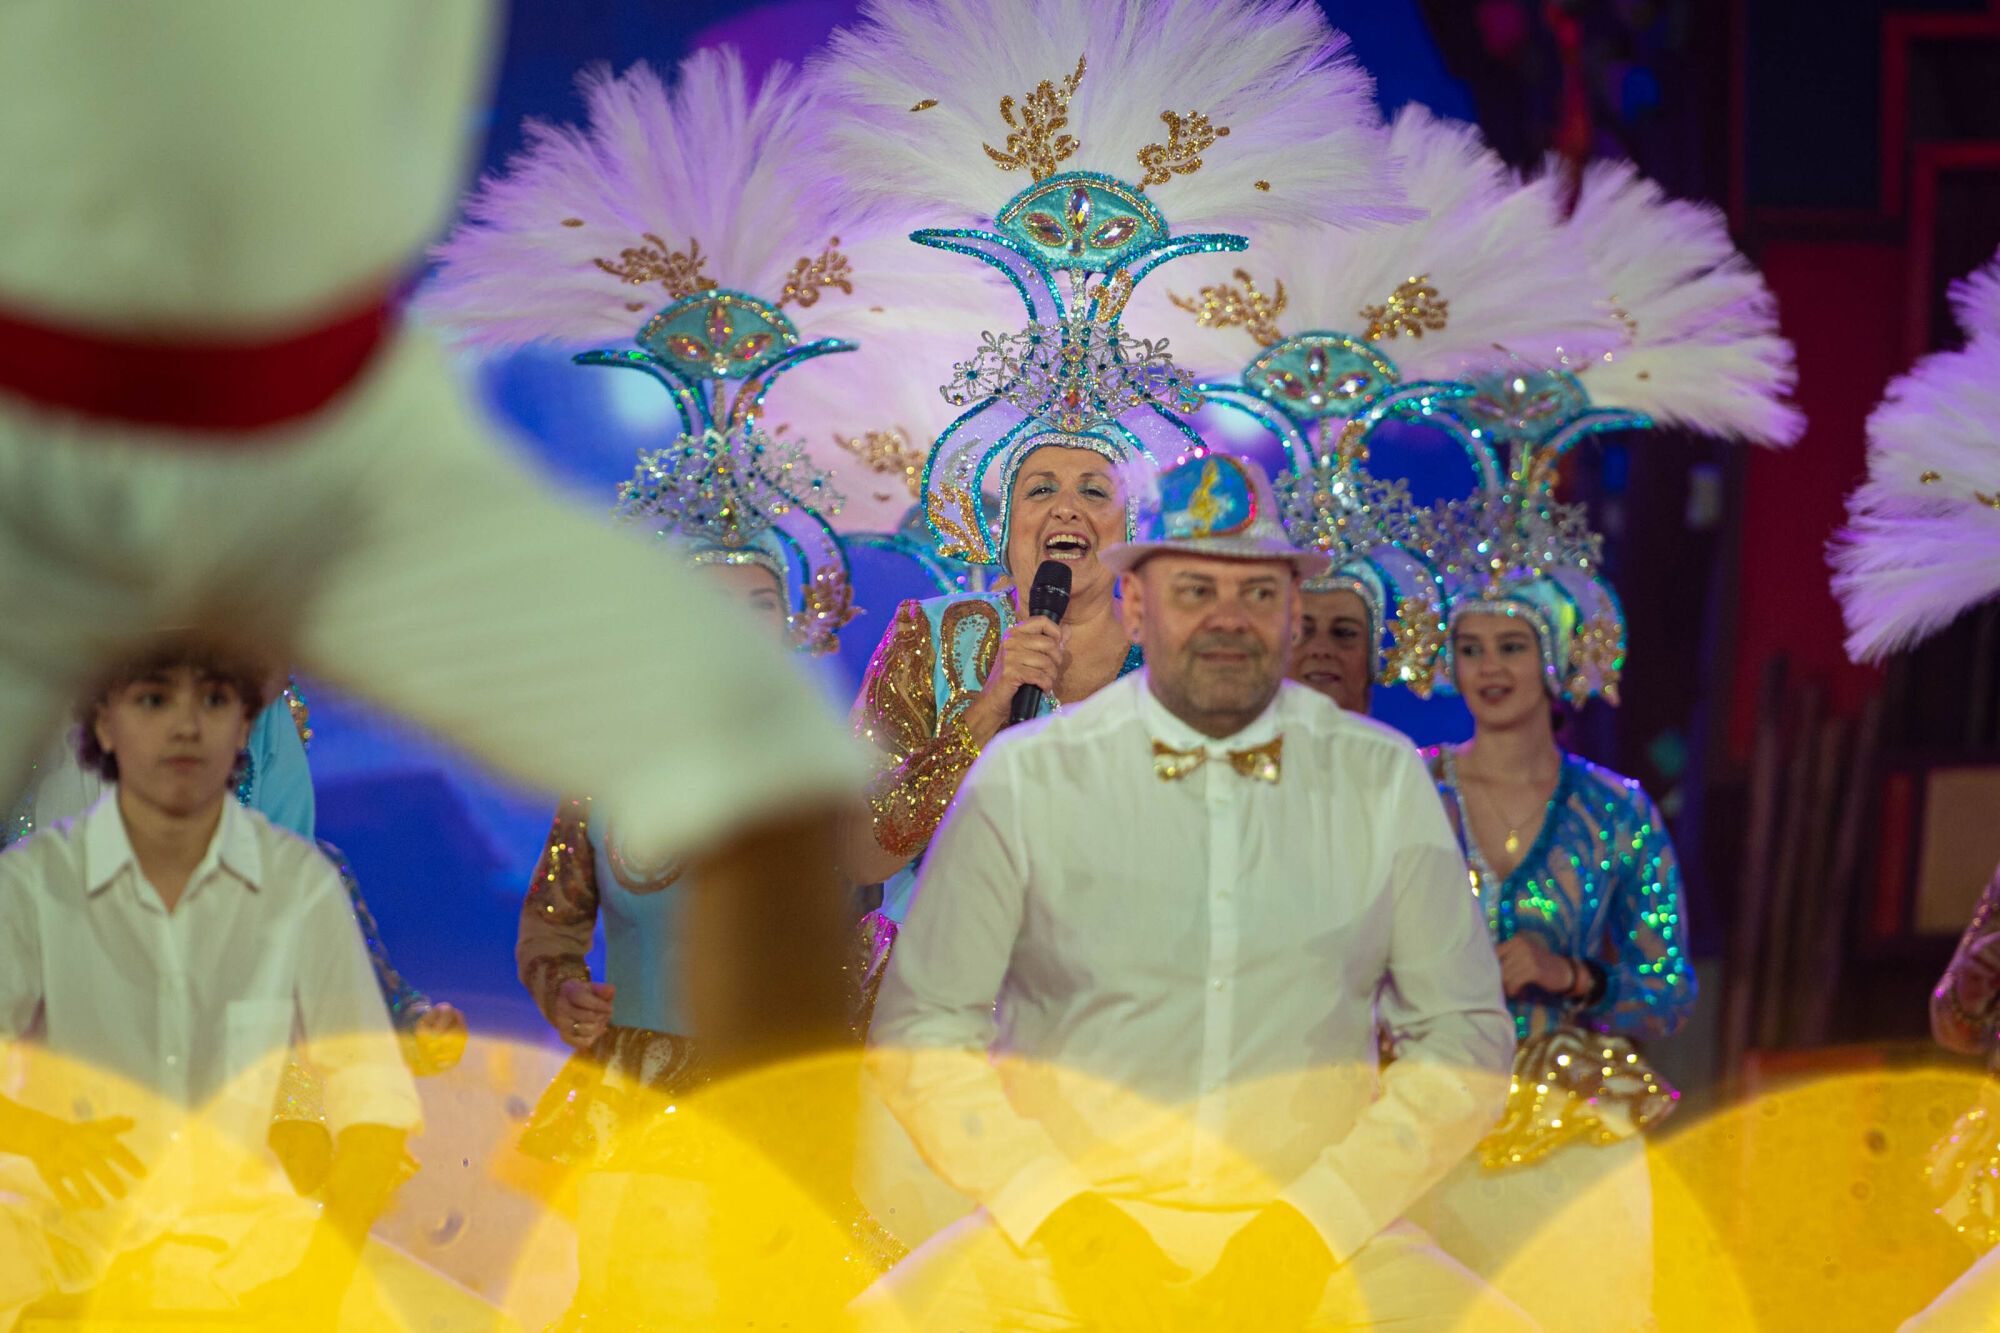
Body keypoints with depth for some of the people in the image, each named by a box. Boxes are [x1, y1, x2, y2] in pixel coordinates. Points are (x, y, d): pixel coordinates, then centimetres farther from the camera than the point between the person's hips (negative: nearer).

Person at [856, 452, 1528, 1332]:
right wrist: (1067, 1221, -8)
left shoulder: (1384, 781, 7)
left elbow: (1464, 1037, 8)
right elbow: (922, 1031, 3)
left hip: (1314, 1241, 1)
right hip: (1057, 1235, -1)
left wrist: (1312, 1225, -4)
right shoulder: (1024, 779, 2)